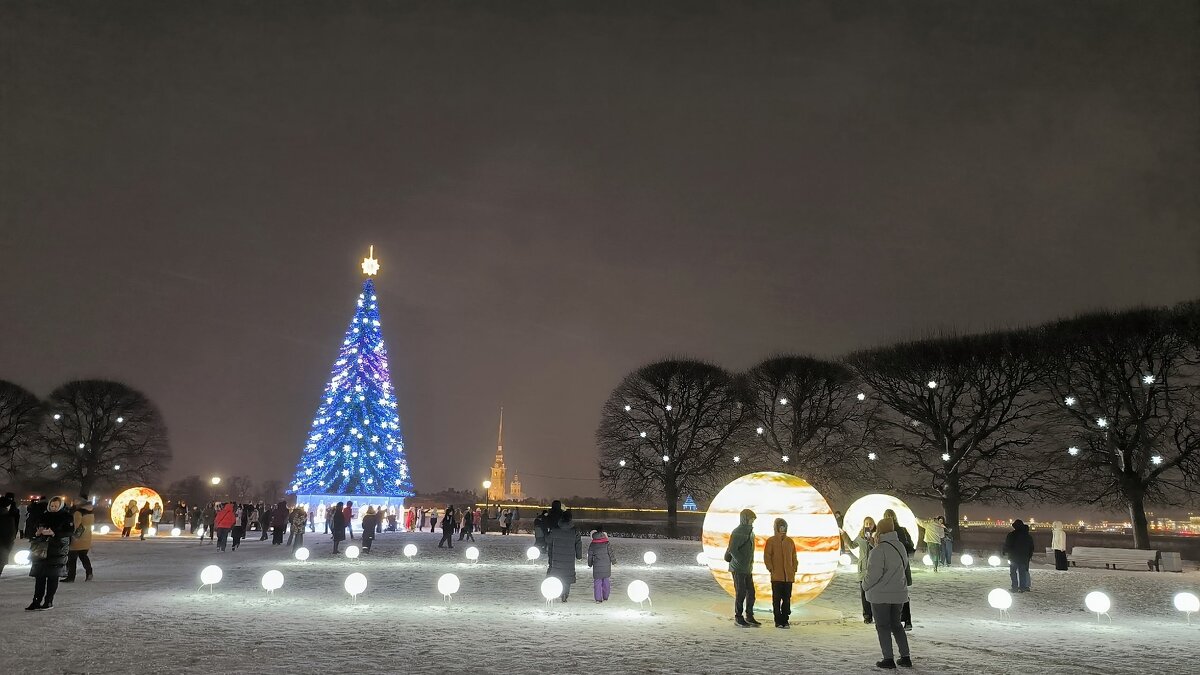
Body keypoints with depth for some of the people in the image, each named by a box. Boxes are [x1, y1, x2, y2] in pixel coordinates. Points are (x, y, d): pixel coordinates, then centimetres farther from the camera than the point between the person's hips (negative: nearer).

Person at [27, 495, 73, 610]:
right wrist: (37, 533, -2)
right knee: (39, 575, 1)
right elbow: (35, 531, 21)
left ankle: (49, 601, 2)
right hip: (42, 549, 5)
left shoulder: (66, 517, 1)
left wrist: (53, 533, -22)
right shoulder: (44, 516, 16)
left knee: (52, 576, -4)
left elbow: (69, 531, -11)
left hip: (57, 550, -5)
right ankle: (37, 600, 7)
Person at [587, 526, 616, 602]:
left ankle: (598, 598, -1)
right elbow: (611, 553, -2)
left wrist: (590, 564, 18)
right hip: (606, 565, 0)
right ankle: (605, 597, 22)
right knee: (606, 581, 15)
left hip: (597, 566, 0)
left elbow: (590, 555, 4)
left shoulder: (592, 545, -2)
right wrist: (614, 561, 13)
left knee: (597, 582, 4)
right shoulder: (607, 543, -6)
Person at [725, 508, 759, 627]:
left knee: (751, 592, 7)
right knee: (741, 593, -2)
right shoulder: (737, 532, -15)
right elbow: (732, 550, -19)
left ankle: (749, 617, 16)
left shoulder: (750, 532, 12)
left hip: (748, 569, 8)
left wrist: (750, 564, 13)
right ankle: (738, 617, 8)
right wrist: (742, 562, -18)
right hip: (738, 569, -8)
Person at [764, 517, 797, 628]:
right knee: (777, 598, 0)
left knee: (787, 598, 6)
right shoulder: (771, 541, 0)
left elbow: (794, 557, 15)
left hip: (789, 576, 4)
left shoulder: (790, 541, 11)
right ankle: (778, 621, 6)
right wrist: (771, 569, -9)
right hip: (776, 576, -4)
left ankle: (785, 620, 14)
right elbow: (766, 557, -2)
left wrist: (794, 570, 6)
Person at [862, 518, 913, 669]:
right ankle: (905, 657, 18)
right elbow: (905, 568, 13)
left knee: (883, 626, 5)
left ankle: (889, 659, 6)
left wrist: (865, 586, -5)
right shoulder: (900, 547, 4)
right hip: (899, 594, 7)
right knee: (896, 624, 19)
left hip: (881, 595, -7)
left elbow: (874, 573, -22)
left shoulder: (879, 550, -21)